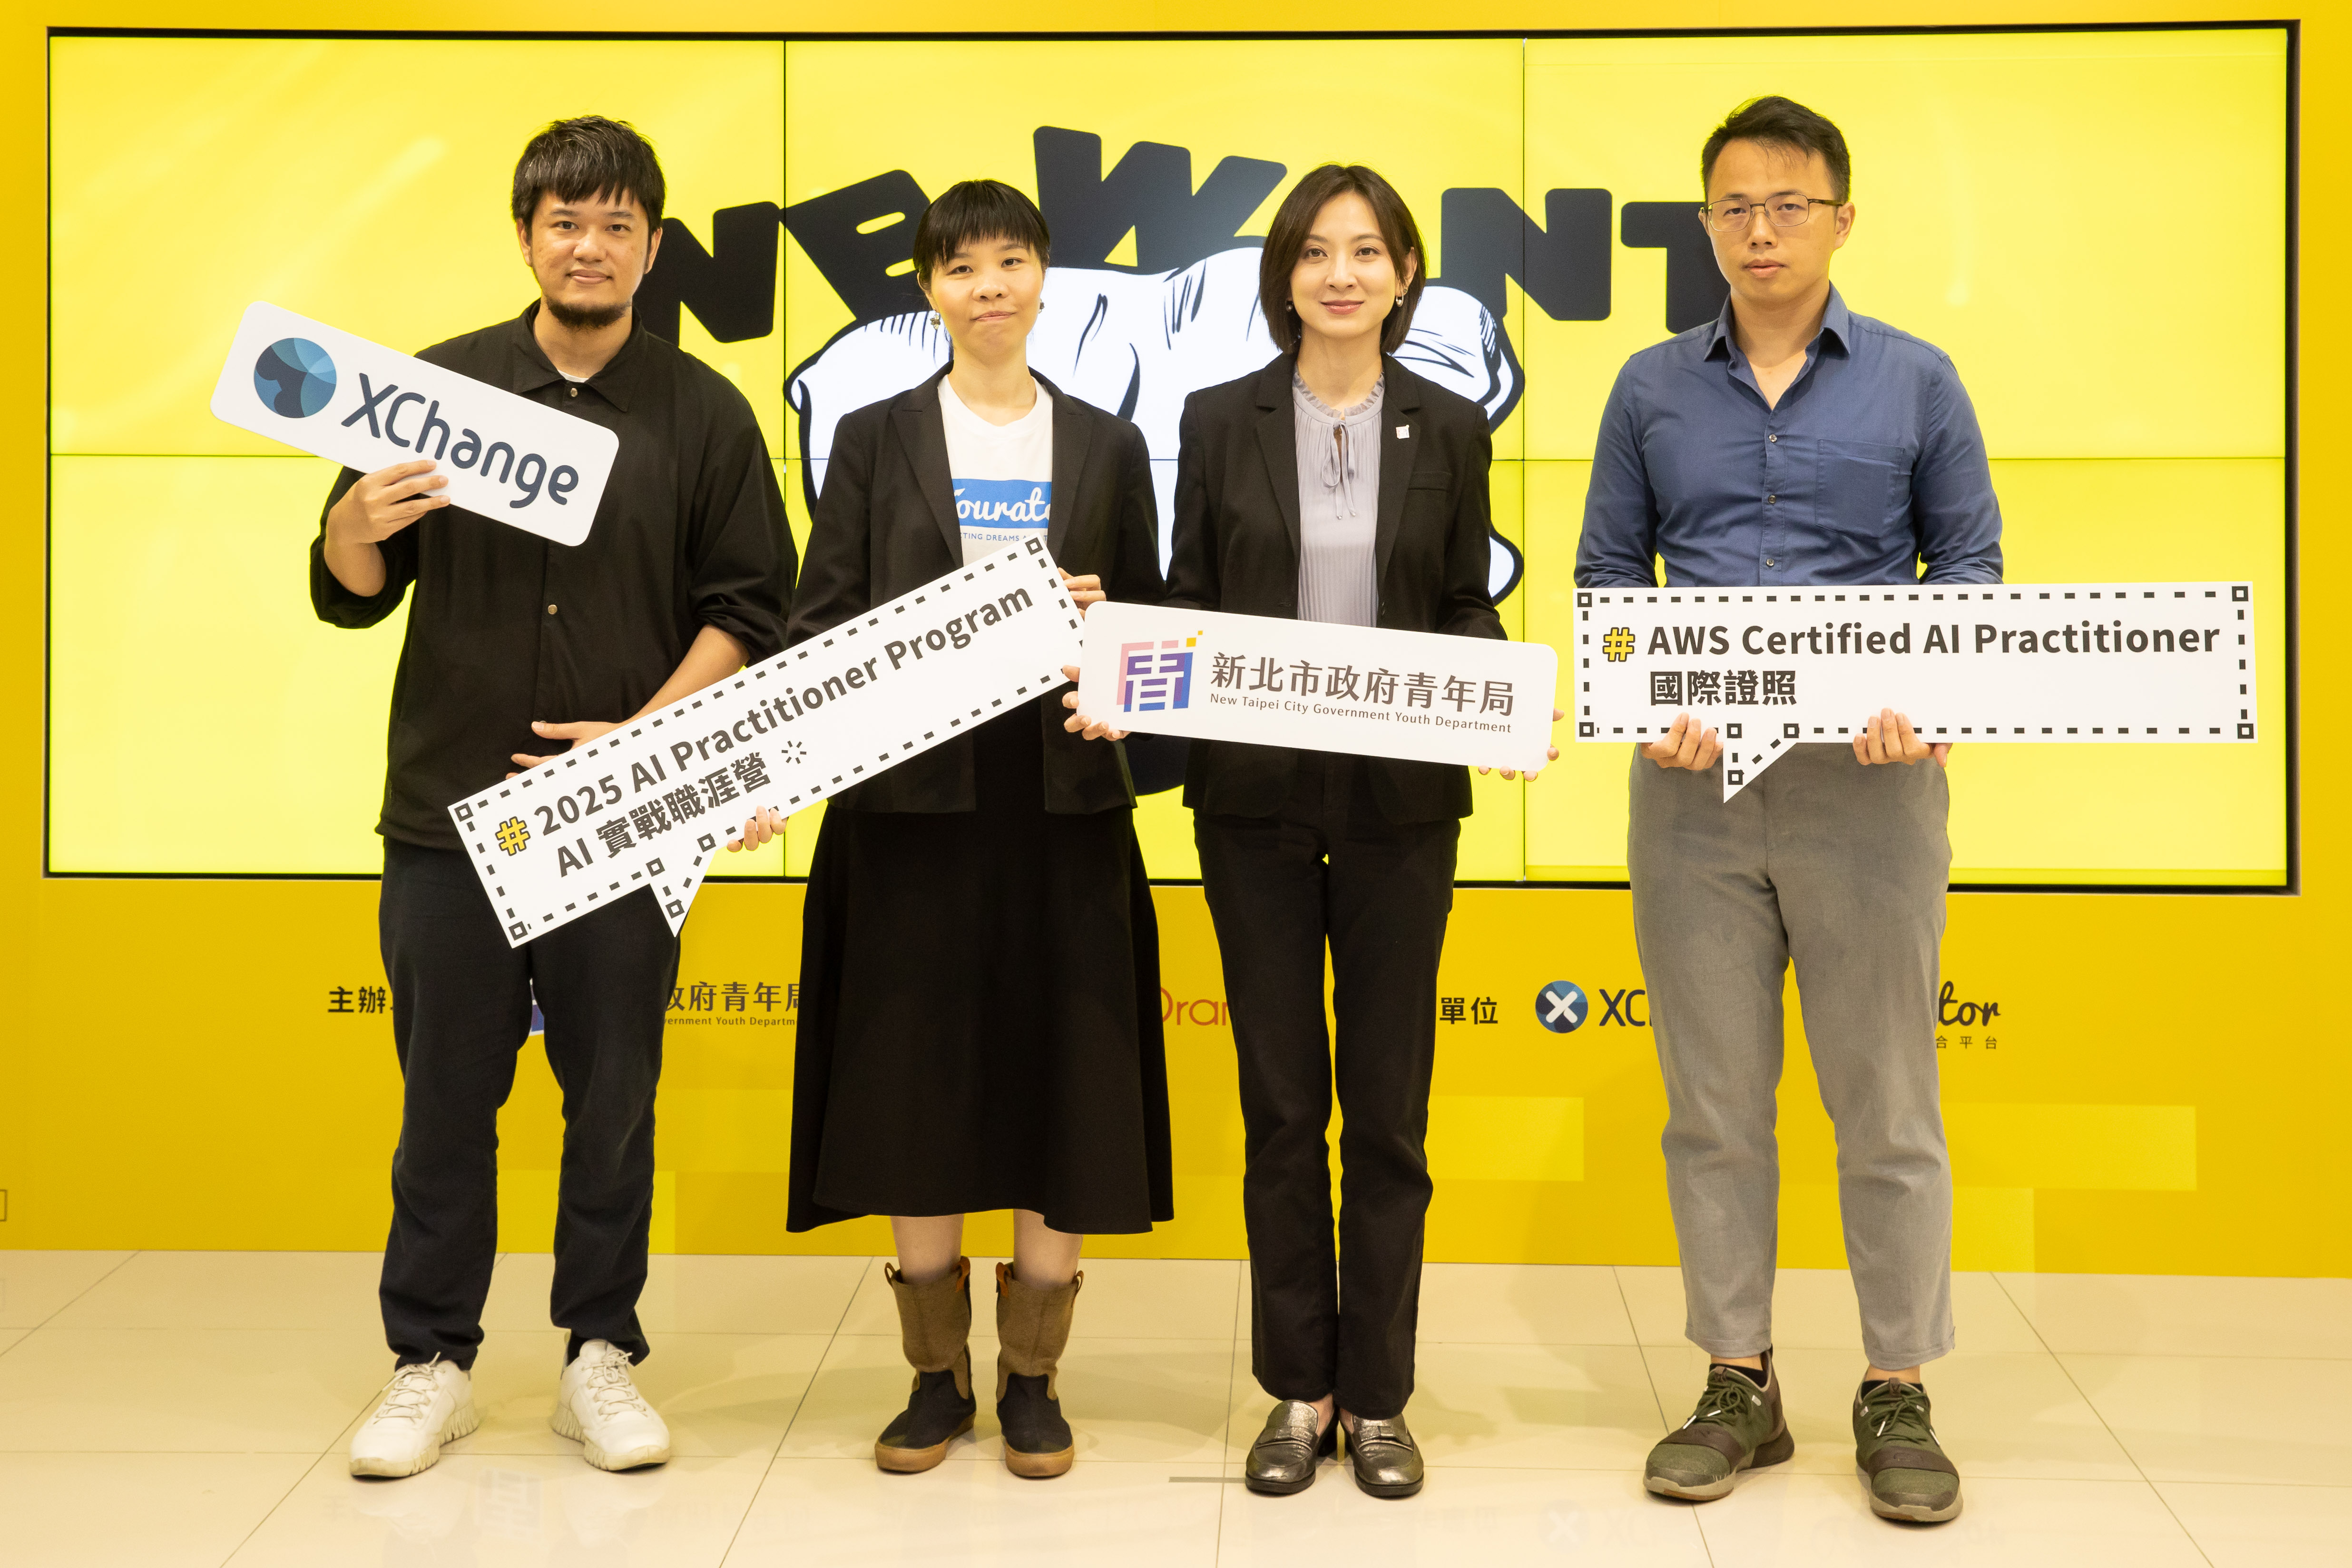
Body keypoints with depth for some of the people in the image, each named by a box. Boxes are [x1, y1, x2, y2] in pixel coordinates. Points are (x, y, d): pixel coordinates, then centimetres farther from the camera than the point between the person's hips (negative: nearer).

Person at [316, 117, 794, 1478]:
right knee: (446, 1097, 5)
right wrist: (359, 523, -14)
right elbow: (350, 595, 9)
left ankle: (602, 1358, 18)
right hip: (449, 806, 1)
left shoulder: (706, 414, 6)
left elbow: (750, 607, 2)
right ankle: (432, 1364, 17)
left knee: (613, 1098, 6)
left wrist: (642, 732, -10)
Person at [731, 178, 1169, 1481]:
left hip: (1063, 798, 1)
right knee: (915, 1083, 2)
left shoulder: (1106, 446, 10)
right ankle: (937, 1374, 17)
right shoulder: (877, 438, 7)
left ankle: (1033, 1375, 15)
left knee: (1061, 1082, 2)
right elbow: (821, 623, 2)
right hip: (912, 798, 0)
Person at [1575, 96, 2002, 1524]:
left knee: (1886, 1102, 3)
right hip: (1693, 781, 2)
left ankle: (1899, 1395, 15)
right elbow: (1607, 574, 9)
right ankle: (1740, 1388, 19)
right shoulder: (1653, 389, 9)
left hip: (1865, 779, -2)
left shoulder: (1915, 381, 4)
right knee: (1715, 1104, 8)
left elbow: (1971, 562, 4)